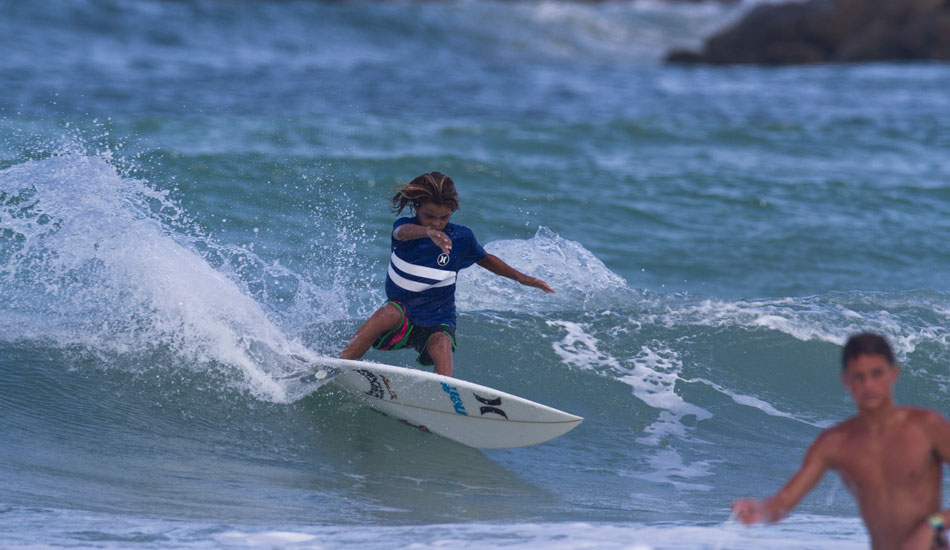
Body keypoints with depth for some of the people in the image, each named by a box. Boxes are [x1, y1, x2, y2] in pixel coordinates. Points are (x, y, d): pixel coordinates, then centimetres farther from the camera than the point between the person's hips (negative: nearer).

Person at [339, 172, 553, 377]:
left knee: (441, 347, -33)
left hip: (438, 324, 1)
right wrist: (429, 233, -57)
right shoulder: (404, 227, -8)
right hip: (401, 319, -1)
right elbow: (403, 232, -35)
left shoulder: (461, 237, -2)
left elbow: (485, 259, 19)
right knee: (390, 312, -36)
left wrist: (521, 277, 9)